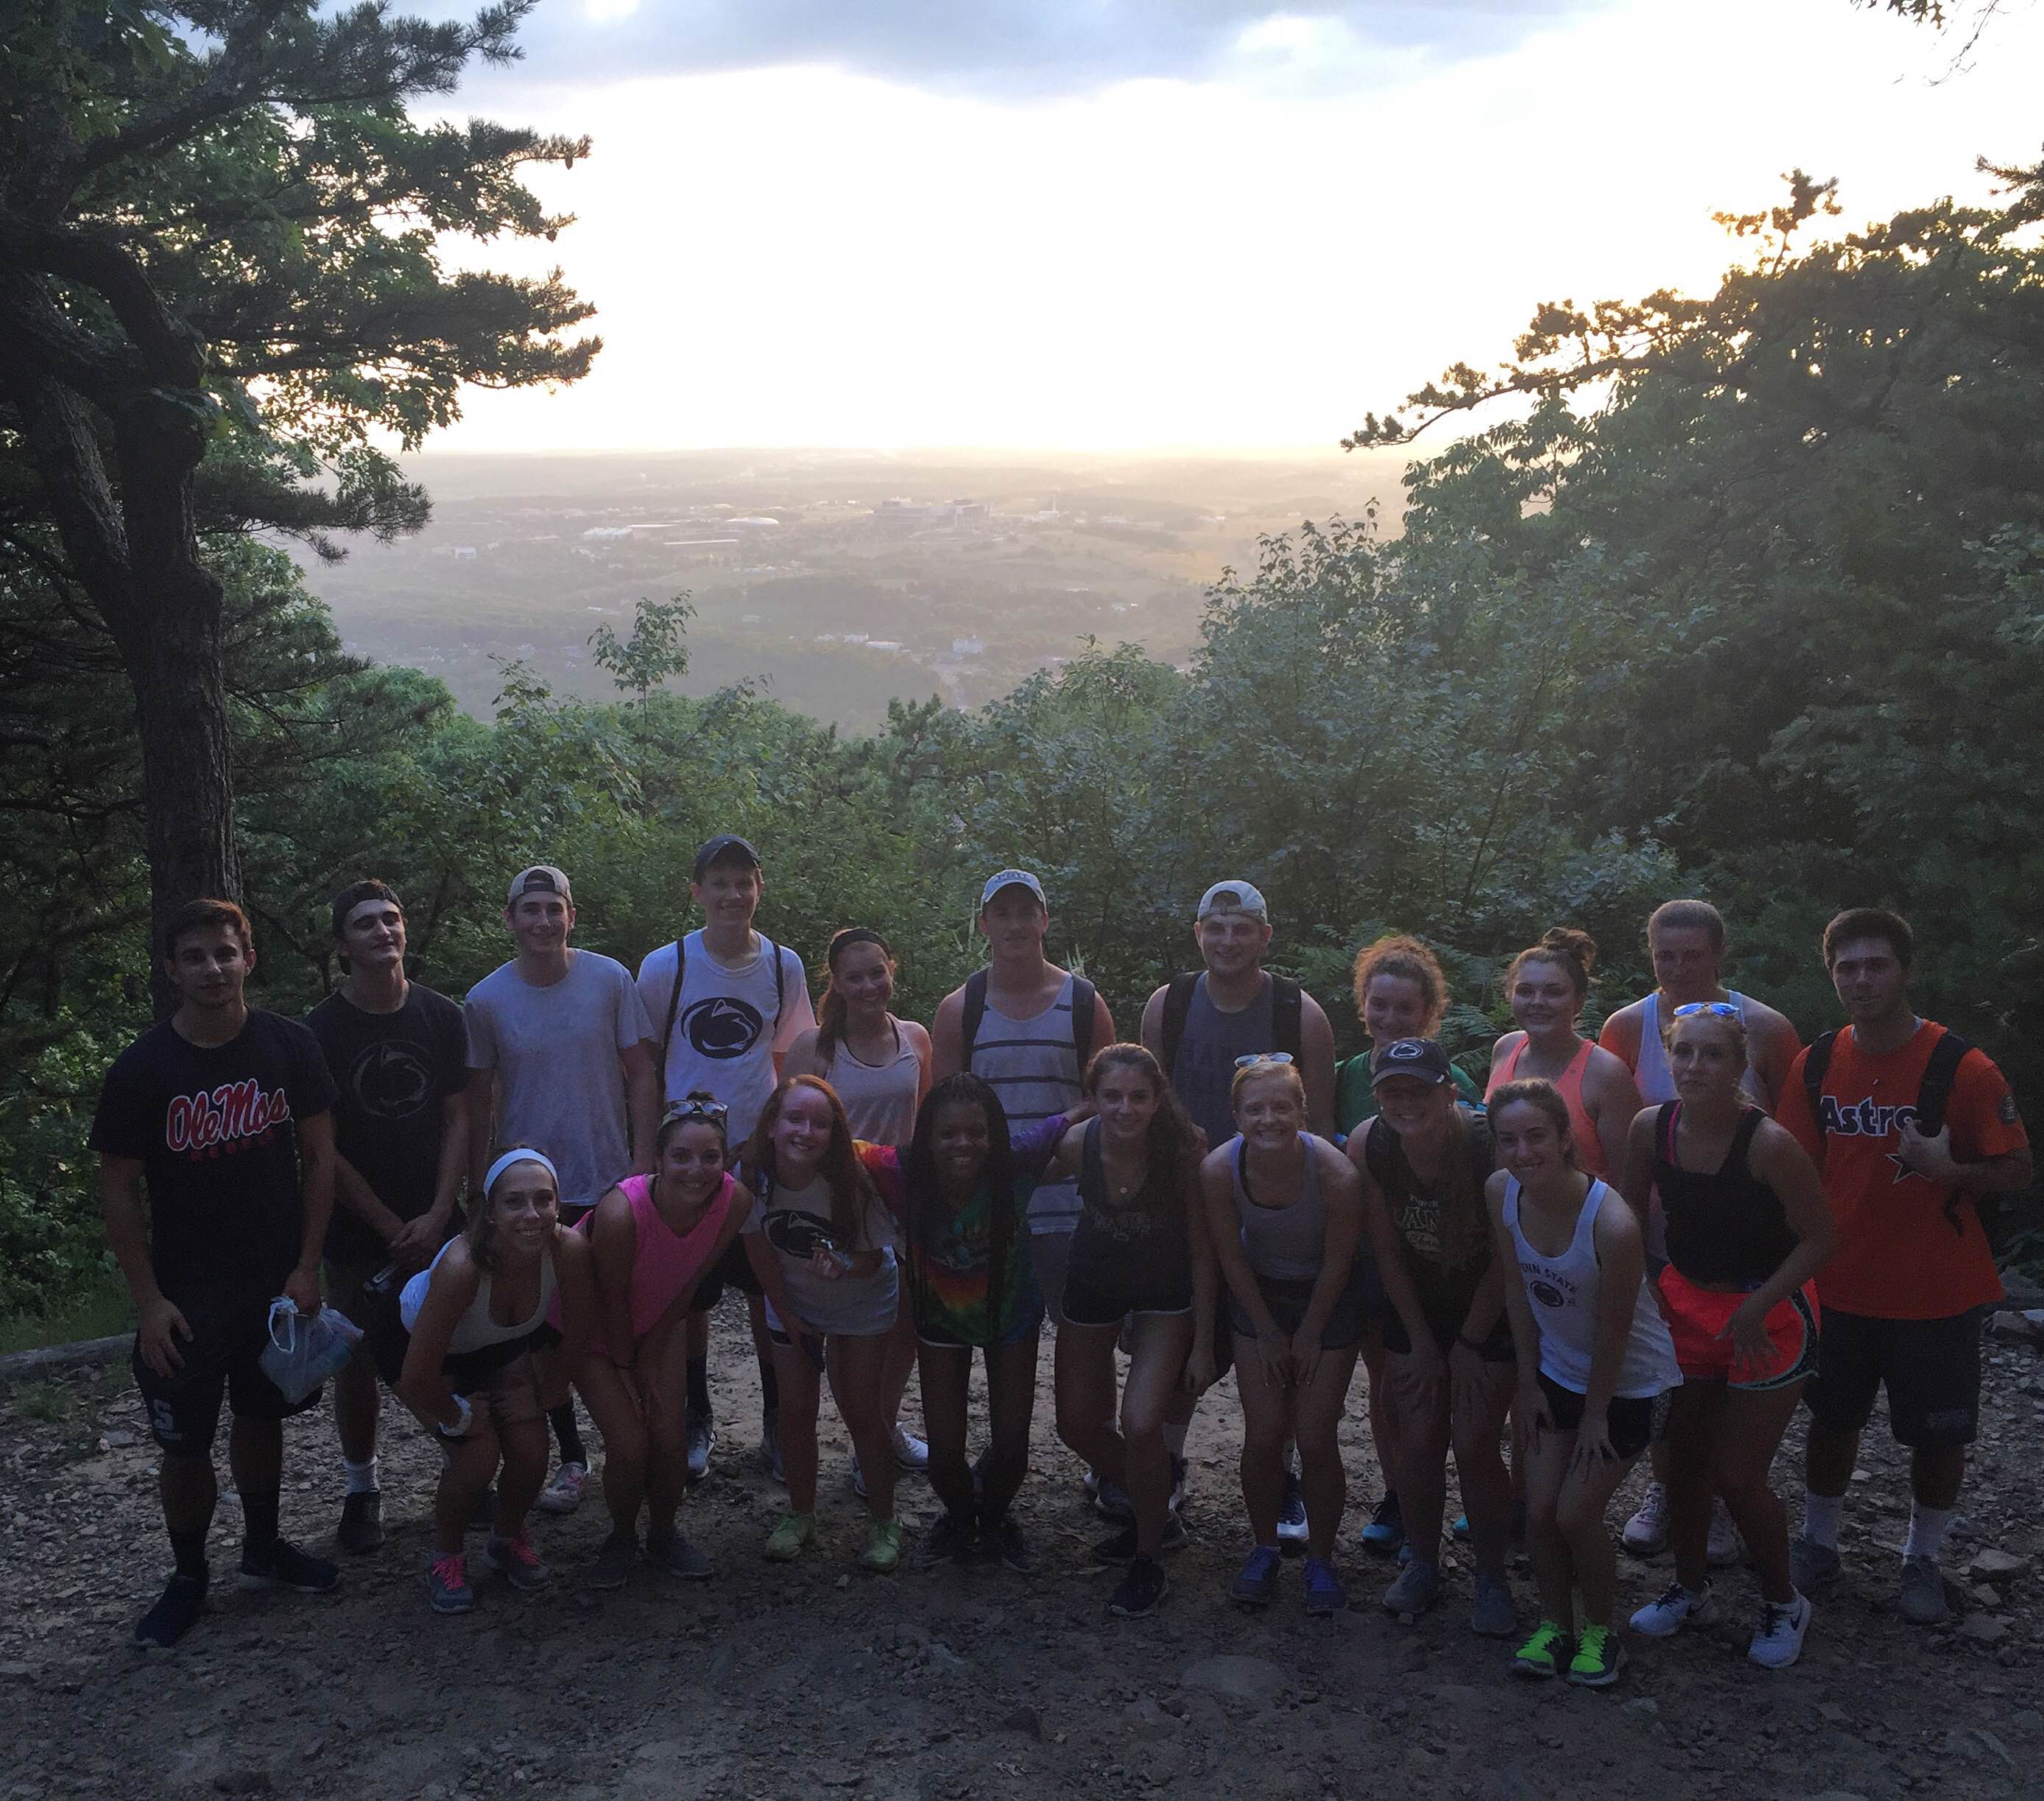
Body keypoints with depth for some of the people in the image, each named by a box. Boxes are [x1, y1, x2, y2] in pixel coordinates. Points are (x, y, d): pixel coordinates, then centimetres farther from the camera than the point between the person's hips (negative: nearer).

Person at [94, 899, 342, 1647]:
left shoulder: (289, 1047, -6)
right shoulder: (141, 1069, -11)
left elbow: (319, 1156, 0)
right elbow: (117, 1189, -5)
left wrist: (306, 1268, -5)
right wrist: (148, 1299, -9)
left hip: (277, 1279, 2)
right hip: (186, 1294, -2)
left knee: (262, 1416, 16)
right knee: (185, 1444, 3)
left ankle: (263, 1549, 35)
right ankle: (189, 1577, 23)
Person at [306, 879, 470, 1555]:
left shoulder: (441, 1016, 2)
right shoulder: (321, 1031, -6)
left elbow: (458, 1120, 3)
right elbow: (322, 1147, -6)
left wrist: (436, 1217, -7)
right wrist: (392, 1228, -7)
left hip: (436, 1224, 2)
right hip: (356, 1231, -1)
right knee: (358, 1362, 5)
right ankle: (361, 1487, 22)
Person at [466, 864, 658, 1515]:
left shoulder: (610, 980, -5)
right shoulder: (486, 1000, -3)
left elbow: (640, 1076, -1)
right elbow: (479, 1102, 5)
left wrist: (642, 1163, -6)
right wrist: (478, 1192, 6)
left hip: (611, 1186, 0)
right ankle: (571, 1457, 22)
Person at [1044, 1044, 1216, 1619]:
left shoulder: (1184, 1150, -29)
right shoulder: (1078, 1145, -25)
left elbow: (1202, 1251, -17)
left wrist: (1203, 1344, -13)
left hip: (1166, 1295, -3)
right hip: (1094, 1286, 3)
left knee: (1140, 1424, -18)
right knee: (1078, 1426, 10)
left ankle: (1148, 1559, 7)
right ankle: (1156, 1516, 37)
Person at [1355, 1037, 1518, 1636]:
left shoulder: (1488, 1144, -29)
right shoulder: (1367, 1148, -17)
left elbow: (1505, 1259, -17)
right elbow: (1387, 1252, -5)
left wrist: (1470, 1344, -8)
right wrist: (1420, 1340, -1)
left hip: (1489, 1315, -3)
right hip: (1416, 1312, 3)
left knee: (1474, 1447, -3)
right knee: (1418, 1442, 5)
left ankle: (1492, 1577, 17)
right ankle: (1422, 1565, 26)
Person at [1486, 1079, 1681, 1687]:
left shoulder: (1612, 1224, -34)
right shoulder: (1501, 1192, -17)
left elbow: (1614, 1330, -21)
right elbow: (1518, 1287, -2)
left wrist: (1596, 1414, -10)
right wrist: (1529, 1382, 3)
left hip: (1629, 1385, -5)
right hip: (1558, 1374, 5)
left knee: (1575, 1515, -4)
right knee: (1538, 1511, 4)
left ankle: (1599, 1632, 22)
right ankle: (1554, 1626, 26)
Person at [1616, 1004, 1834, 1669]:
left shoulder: (1768, 1143, -26)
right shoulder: (1650, 1128, -12)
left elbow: (1819, 1237, -16)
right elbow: (1629, 1216, 4)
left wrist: (1757, 1306, -21)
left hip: (1768, 1315, -5)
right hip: (1687, 1303, 5)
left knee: (1737, 1477, 0)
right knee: (1685, 1459, 15)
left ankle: (1783, 1603, 26)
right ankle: (1689, 1587, 38)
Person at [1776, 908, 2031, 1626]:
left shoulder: (1961, 1067, -14)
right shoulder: (1817, 1066, -2)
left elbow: (2016, 1171, -10)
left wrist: (1949, 1170, -29)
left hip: (1936, 1292, -3)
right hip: (1841, 1288, 3)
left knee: (1938, 1435, 9)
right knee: (1832, 1420, 15)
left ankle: (1921, 1560, 31)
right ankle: (1818, 1542, 35)